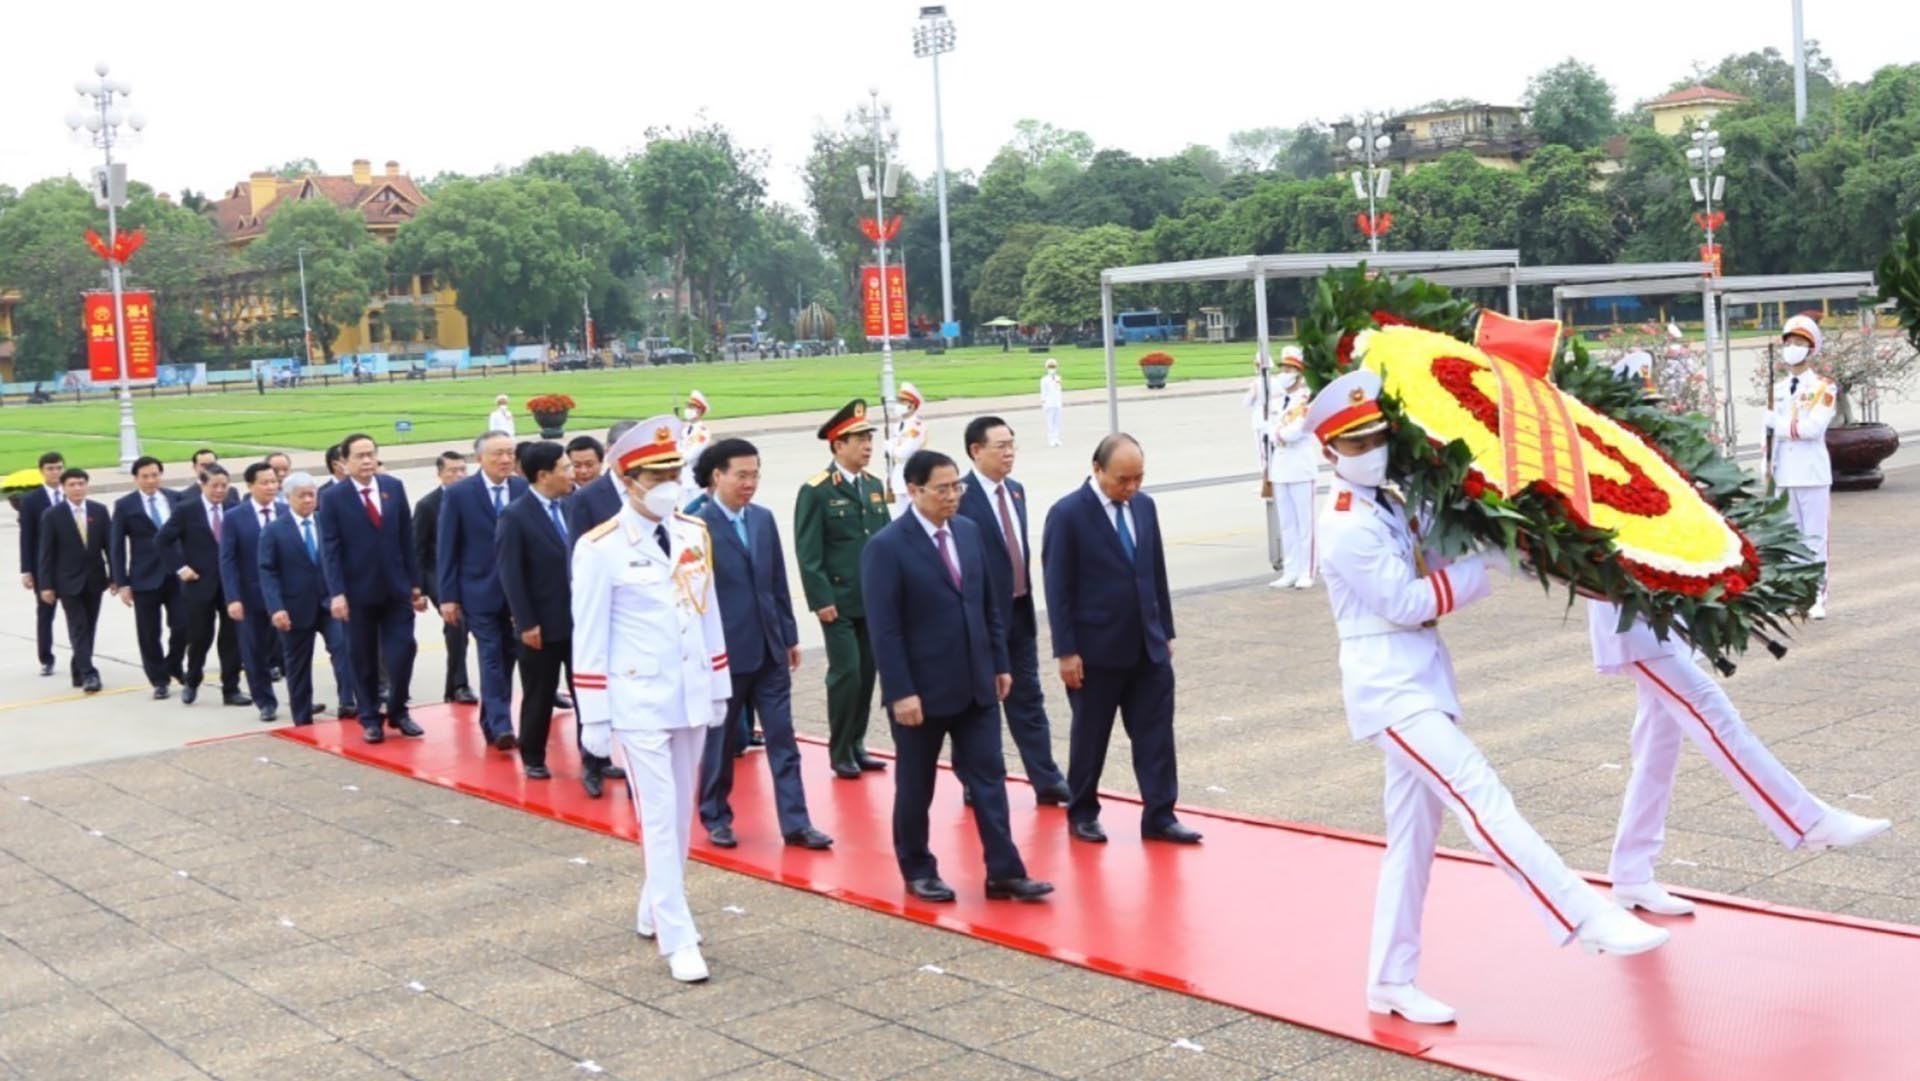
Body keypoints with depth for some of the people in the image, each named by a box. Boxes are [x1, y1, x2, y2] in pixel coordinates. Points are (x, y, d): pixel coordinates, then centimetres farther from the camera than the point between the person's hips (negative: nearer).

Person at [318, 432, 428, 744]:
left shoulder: (394, 487, 5)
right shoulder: (333, 497, -5)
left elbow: (407, 538, 7)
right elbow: (330, 550, -8)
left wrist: (415, 582, 6)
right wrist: (336, 593, -17)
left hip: (396, 588, 2)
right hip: (358, 590, -2)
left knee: (402, 651, -2)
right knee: (364, 659, 7)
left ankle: (398, 711, 19)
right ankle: (370, 718, 20)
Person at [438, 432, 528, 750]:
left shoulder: (524, 489, 1)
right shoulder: (459, 494, -4)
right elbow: (446, 548, -2)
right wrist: (447, 596, -5)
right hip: (480, 591, -3)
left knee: (507, 658, 9)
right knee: (491, 658, -8)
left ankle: (491, 722, 21)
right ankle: (500, 726, -11)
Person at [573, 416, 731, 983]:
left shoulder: (695, 533, 5)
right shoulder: (600, 548, -11)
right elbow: (589, 639, -8)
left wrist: (720, 688, 13)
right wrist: (593, 717, -8)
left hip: (691, 697, 6)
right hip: (639, 703, -6)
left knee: (682, 814, 14)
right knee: (659, 819, -5)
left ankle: (654, 912, 31)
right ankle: (678, 939, 0)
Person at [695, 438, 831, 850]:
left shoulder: (764, 519, 7)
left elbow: (778, 582, 12)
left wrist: (790, 636, 11)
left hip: (769, 648, 5)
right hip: (723, 651, -5)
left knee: (783, 738, 4)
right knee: (720, 740, 9)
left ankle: (795, 822, 8)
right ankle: (716, 817, 24)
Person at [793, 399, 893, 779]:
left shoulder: (874, 485, 11)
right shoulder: (816, 491, -8)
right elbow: (807, 551, -11)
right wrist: (820, 600, -15)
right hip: (839, 601, -6)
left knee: (867, 674, 9)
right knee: (846, 674, -4)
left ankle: (857, 745, 21)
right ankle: (840, 753, 9)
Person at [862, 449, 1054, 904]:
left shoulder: (968, 531, 6)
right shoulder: (886, 547, -13)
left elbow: (990, 604, 13)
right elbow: (884, 628, -15)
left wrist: (1000, 663, 10)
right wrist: (900, 692, -18)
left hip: (976, 683, 5)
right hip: (921, 689, -5)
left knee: (989, 778, 4)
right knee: (916, 786, 10)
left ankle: (1004, 872, 9)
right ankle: (918, 870, 25)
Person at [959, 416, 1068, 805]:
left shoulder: (1016, 490, 9)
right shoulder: (961, 497, -17)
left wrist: (1027, 595, 14)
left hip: (1019, 612, 7)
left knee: (1028, 700, 11)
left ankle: (1046, 781, 15)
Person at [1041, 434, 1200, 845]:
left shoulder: (1144, 506, 5)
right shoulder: (1067, 515, -12)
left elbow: (1157, 572, 12)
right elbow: (1057, 588, -12)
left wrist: (1165, 632, 12)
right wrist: (1066, 651, -14)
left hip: (1147, 646, 5)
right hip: (1096, 650, -5)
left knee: (1156, 733, 3)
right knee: (1090, 736, 9)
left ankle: (1159, 816, 9)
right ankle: (1082, 813, 24)